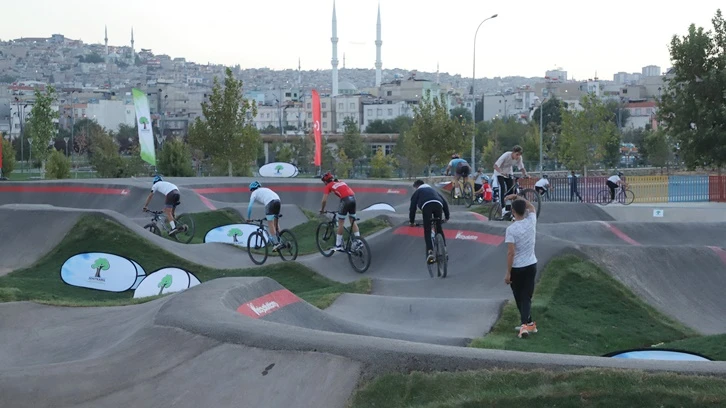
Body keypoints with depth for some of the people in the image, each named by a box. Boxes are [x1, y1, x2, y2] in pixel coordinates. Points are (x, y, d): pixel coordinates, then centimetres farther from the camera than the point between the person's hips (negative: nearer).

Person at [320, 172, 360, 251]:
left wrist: (322, 210, 22)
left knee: (340, 223, 3)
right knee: (353, 221, 17)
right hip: (353, 198, 6)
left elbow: (324, 200, 6)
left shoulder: (328, 186, 12)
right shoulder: (341, 182, 29)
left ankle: (338, 246, 7)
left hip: (345, 200, -6)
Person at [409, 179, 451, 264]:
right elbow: (445, 202, 33)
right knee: (439, 228, 18)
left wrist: (411, 221, 23)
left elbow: (413, 207, 19)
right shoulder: (433, 190, 41)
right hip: (438, 205, 3)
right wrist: (447, 216, 37)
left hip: (426, 205, -3)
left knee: (427, 231, -2)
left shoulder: (417, 192, 30)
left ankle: (430, 251, -19)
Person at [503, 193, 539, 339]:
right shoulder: (531, 222, -4)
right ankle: (524, 324, -9)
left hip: (517, 268, -4)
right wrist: (517, 197, 17)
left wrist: (508, 273, -13)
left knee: (519, 298, 15)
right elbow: (531, 206, 19)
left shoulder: (511, 229, -18)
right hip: (531, 265, 4)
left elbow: (511, 253, -19)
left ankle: (529, 323, 21)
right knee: (526, 297, 5)